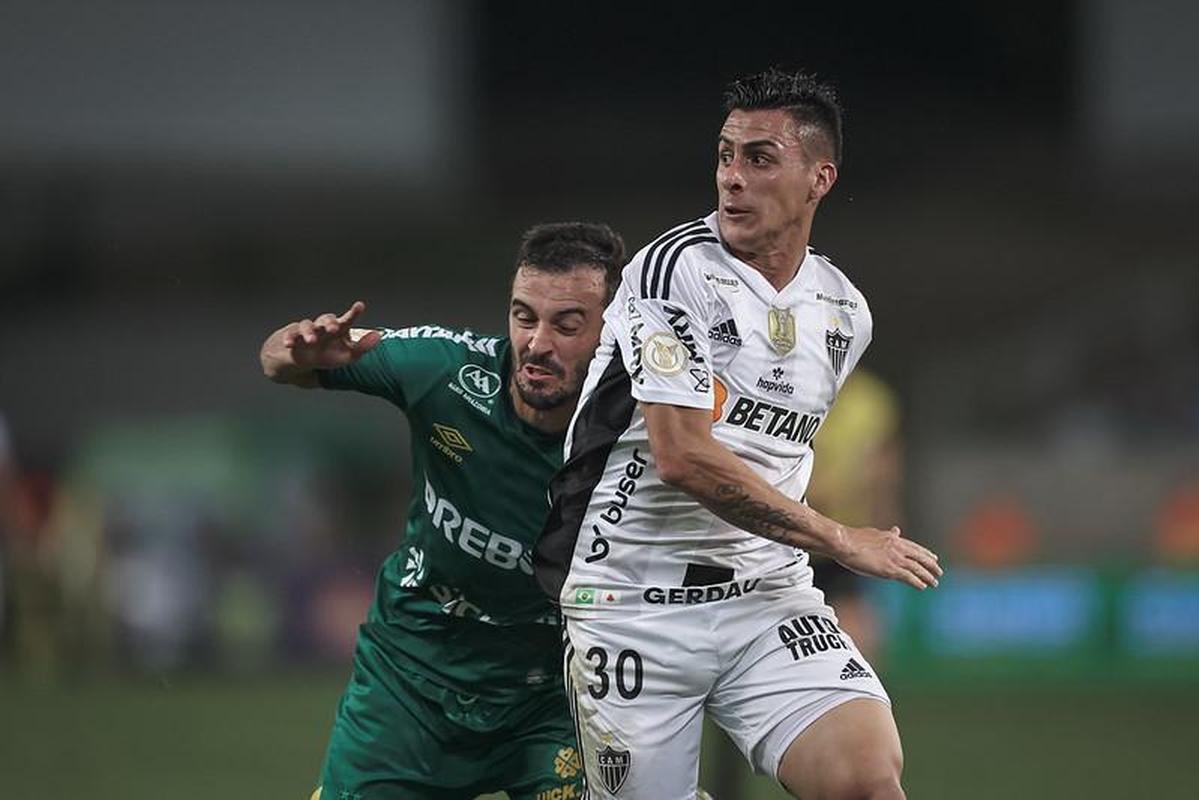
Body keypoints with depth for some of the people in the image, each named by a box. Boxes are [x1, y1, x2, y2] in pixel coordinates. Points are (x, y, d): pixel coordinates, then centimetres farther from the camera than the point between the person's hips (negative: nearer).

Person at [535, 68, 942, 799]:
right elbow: (683, 458, -18)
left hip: (768, 600, 4)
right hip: (634, 598, -4)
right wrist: (840, 541, -12)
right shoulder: (677, 269, -12)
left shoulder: (845, 313, 9)